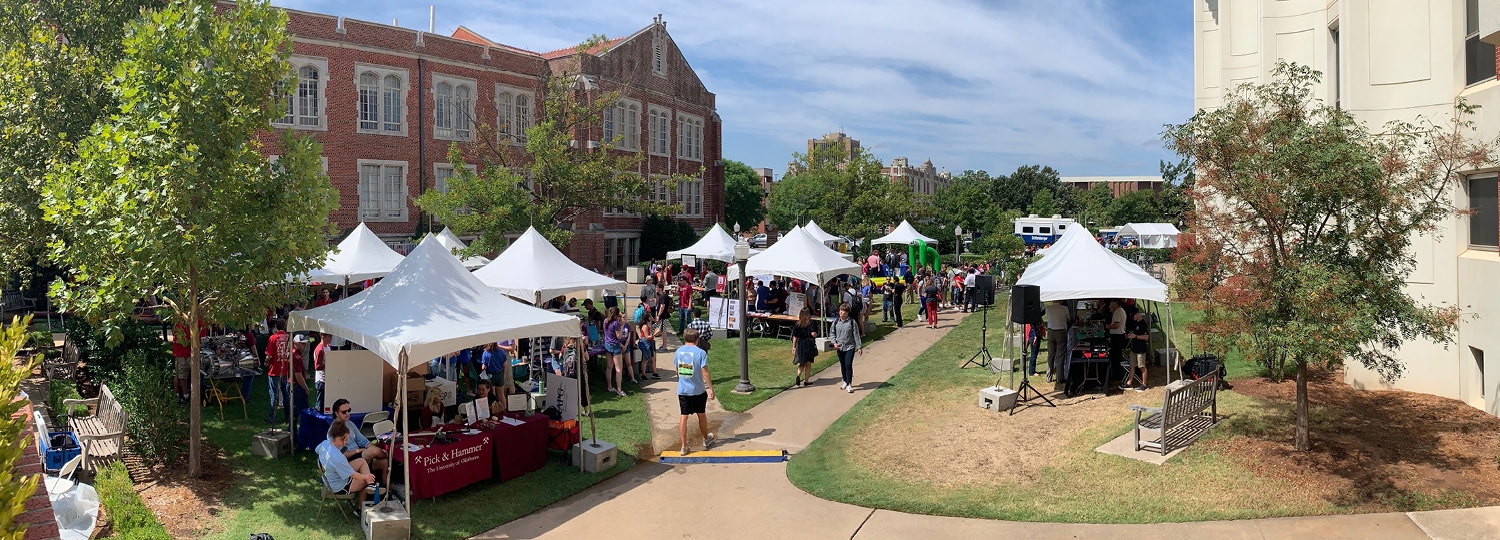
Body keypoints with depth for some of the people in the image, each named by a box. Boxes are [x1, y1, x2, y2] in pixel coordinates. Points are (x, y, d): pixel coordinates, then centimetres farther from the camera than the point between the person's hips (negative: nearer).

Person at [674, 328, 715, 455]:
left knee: (683, 417, 5)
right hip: (698, 390, -2)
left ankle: (684, 446, 5)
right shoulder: (700, 352, -12)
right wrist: (711, 388, -11)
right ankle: (706, 440, 34)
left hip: (682, 390, 2)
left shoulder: (678, 351, 1)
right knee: (701, 415, 16)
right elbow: (705, 372, -15)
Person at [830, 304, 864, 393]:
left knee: (848, 365, -10)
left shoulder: (852, 322, -8)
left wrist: (859, 347, -3)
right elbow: (831, 333, 12)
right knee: (842, 366, 13)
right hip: (840, 347, 3)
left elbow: (856, 335, -4)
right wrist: (834, 342, -2)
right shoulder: (836, 322, 1)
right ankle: (845, 382, 30)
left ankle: (849, 385, -2)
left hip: (850, 347, -3)